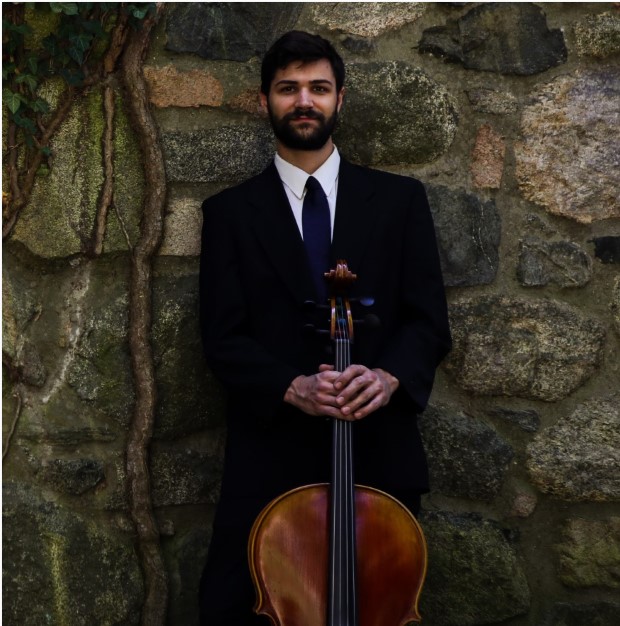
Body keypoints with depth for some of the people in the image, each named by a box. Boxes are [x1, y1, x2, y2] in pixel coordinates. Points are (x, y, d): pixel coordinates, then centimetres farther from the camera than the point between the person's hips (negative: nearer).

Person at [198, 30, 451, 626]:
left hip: (379, 450, 1)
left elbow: (430, 319, 2)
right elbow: (222, 337, -2)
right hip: (269, 455, 0)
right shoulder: (230, 212, 5)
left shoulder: (399, 199, 7)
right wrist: (292, 388, -20)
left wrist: (389, 375, -19)